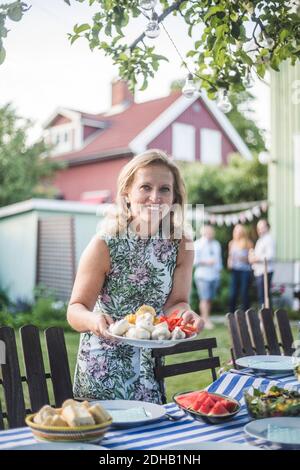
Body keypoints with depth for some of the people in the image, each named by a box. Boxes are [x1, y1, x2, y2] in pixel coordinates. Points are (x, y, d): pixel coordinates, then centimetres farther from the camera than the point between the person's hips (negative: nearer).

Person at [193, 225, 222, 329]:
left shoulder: (216, 244, 18)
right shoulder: (198, 244, 0)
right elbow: (194, 260, -6)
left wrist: (219, 269, 16)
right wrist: (205, 262, -15)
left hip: (214, 275, 6)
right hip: (203, 275, -5)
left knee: (210, 298, 4)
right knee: (205, 298, -12)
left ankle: (205, 319, 10)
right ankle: (206, 321, -13)